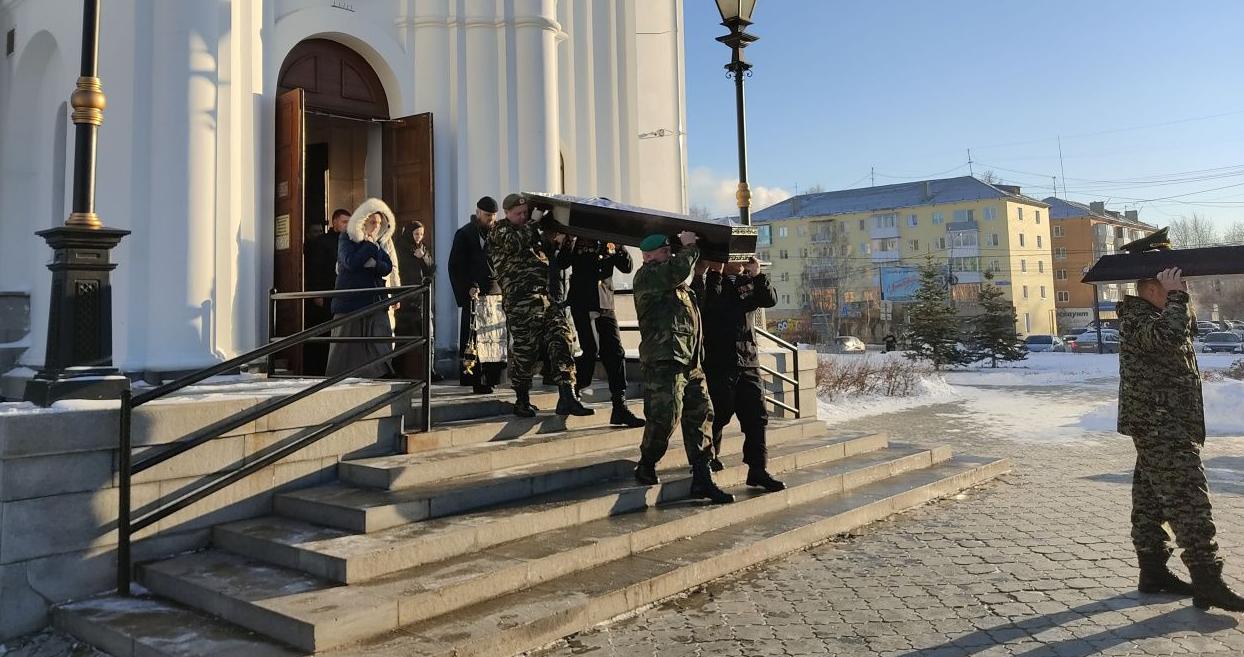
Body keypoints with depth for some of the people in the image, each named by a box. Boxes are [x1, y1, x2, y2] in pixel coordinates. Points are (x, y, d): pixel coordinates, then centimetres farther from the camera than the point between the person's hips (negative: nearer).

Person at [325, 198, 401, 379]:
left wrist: (372, 264, -15)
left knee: (382, 346, -6)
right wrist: (370, 245, -12)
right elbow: (351, 262, -16)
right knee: (345, 346, 1)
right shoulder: (347, 238, 1)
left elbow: (388, 268, 2)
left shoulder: (382, 241, 12)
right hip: (350, 301, -3)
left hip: (376, 301, 3)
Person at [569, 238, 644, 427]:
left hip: (606, 306, 5)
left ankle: (620, 407, 0)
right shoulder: (577, 242, 3)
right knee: (591, 350, -12)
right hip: (582, 305, -4)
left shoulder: (609, 244, 14)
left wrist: (619, 248, -7)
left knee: (615, 353, -2)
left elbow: (627, 267, 9)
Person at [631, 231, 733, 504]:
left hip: (690, 361, 10)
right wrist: (689, 247, -4)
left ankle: (701, 479, 9)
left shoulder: (678, 284, 27)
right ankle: (646, 468, 10)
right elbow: (677, 270, -19)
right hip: (664, 359, -9)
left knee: (700, 414, 5)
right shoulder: (647, 275, -3)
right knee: (666, 415, -12)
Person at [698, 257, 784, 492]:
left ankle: (758, 470, 5)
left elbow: (770, 300, -1)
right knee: (719, 413, 2)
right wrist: (716, 273, -22)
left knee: (756, 416, 1)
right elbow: (707, 305, -20)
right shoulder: (711, 280, -1)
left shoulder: (749, 281, 14)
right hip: (718, 362, -5)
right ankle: (709, 455, 27)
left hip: (748, 361, 5)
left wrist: (757, 276, -12)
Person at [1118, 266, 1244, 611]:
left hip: (1158, 428, 11)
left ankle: (1153, 571, 19)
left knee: (1150, 499, 12)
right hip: (1161, 427, -11)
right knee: (1189, 500, -11)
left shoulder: (1154, 315, 19)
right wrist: (1175, 297, -19)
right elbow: (1169, 335, -32)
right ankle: (1207, 582, -9)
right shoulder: (1135, 318, -14)